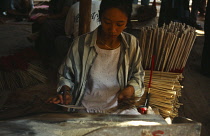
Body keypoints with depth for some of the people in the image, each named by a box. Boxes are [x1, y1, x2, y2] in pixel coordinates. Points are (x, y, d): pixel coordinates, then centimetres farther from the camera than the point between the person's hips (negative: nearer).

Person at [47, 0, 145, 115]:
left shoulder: (132, 44, -5)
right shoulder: (81, 44, -11)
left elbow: (137, 75, 8)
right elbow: (66, 76, 3)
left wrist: (130, 89, -13)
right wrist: (66, 92, -17)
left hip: (122, 107, 1)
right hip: (87, 109, 0)